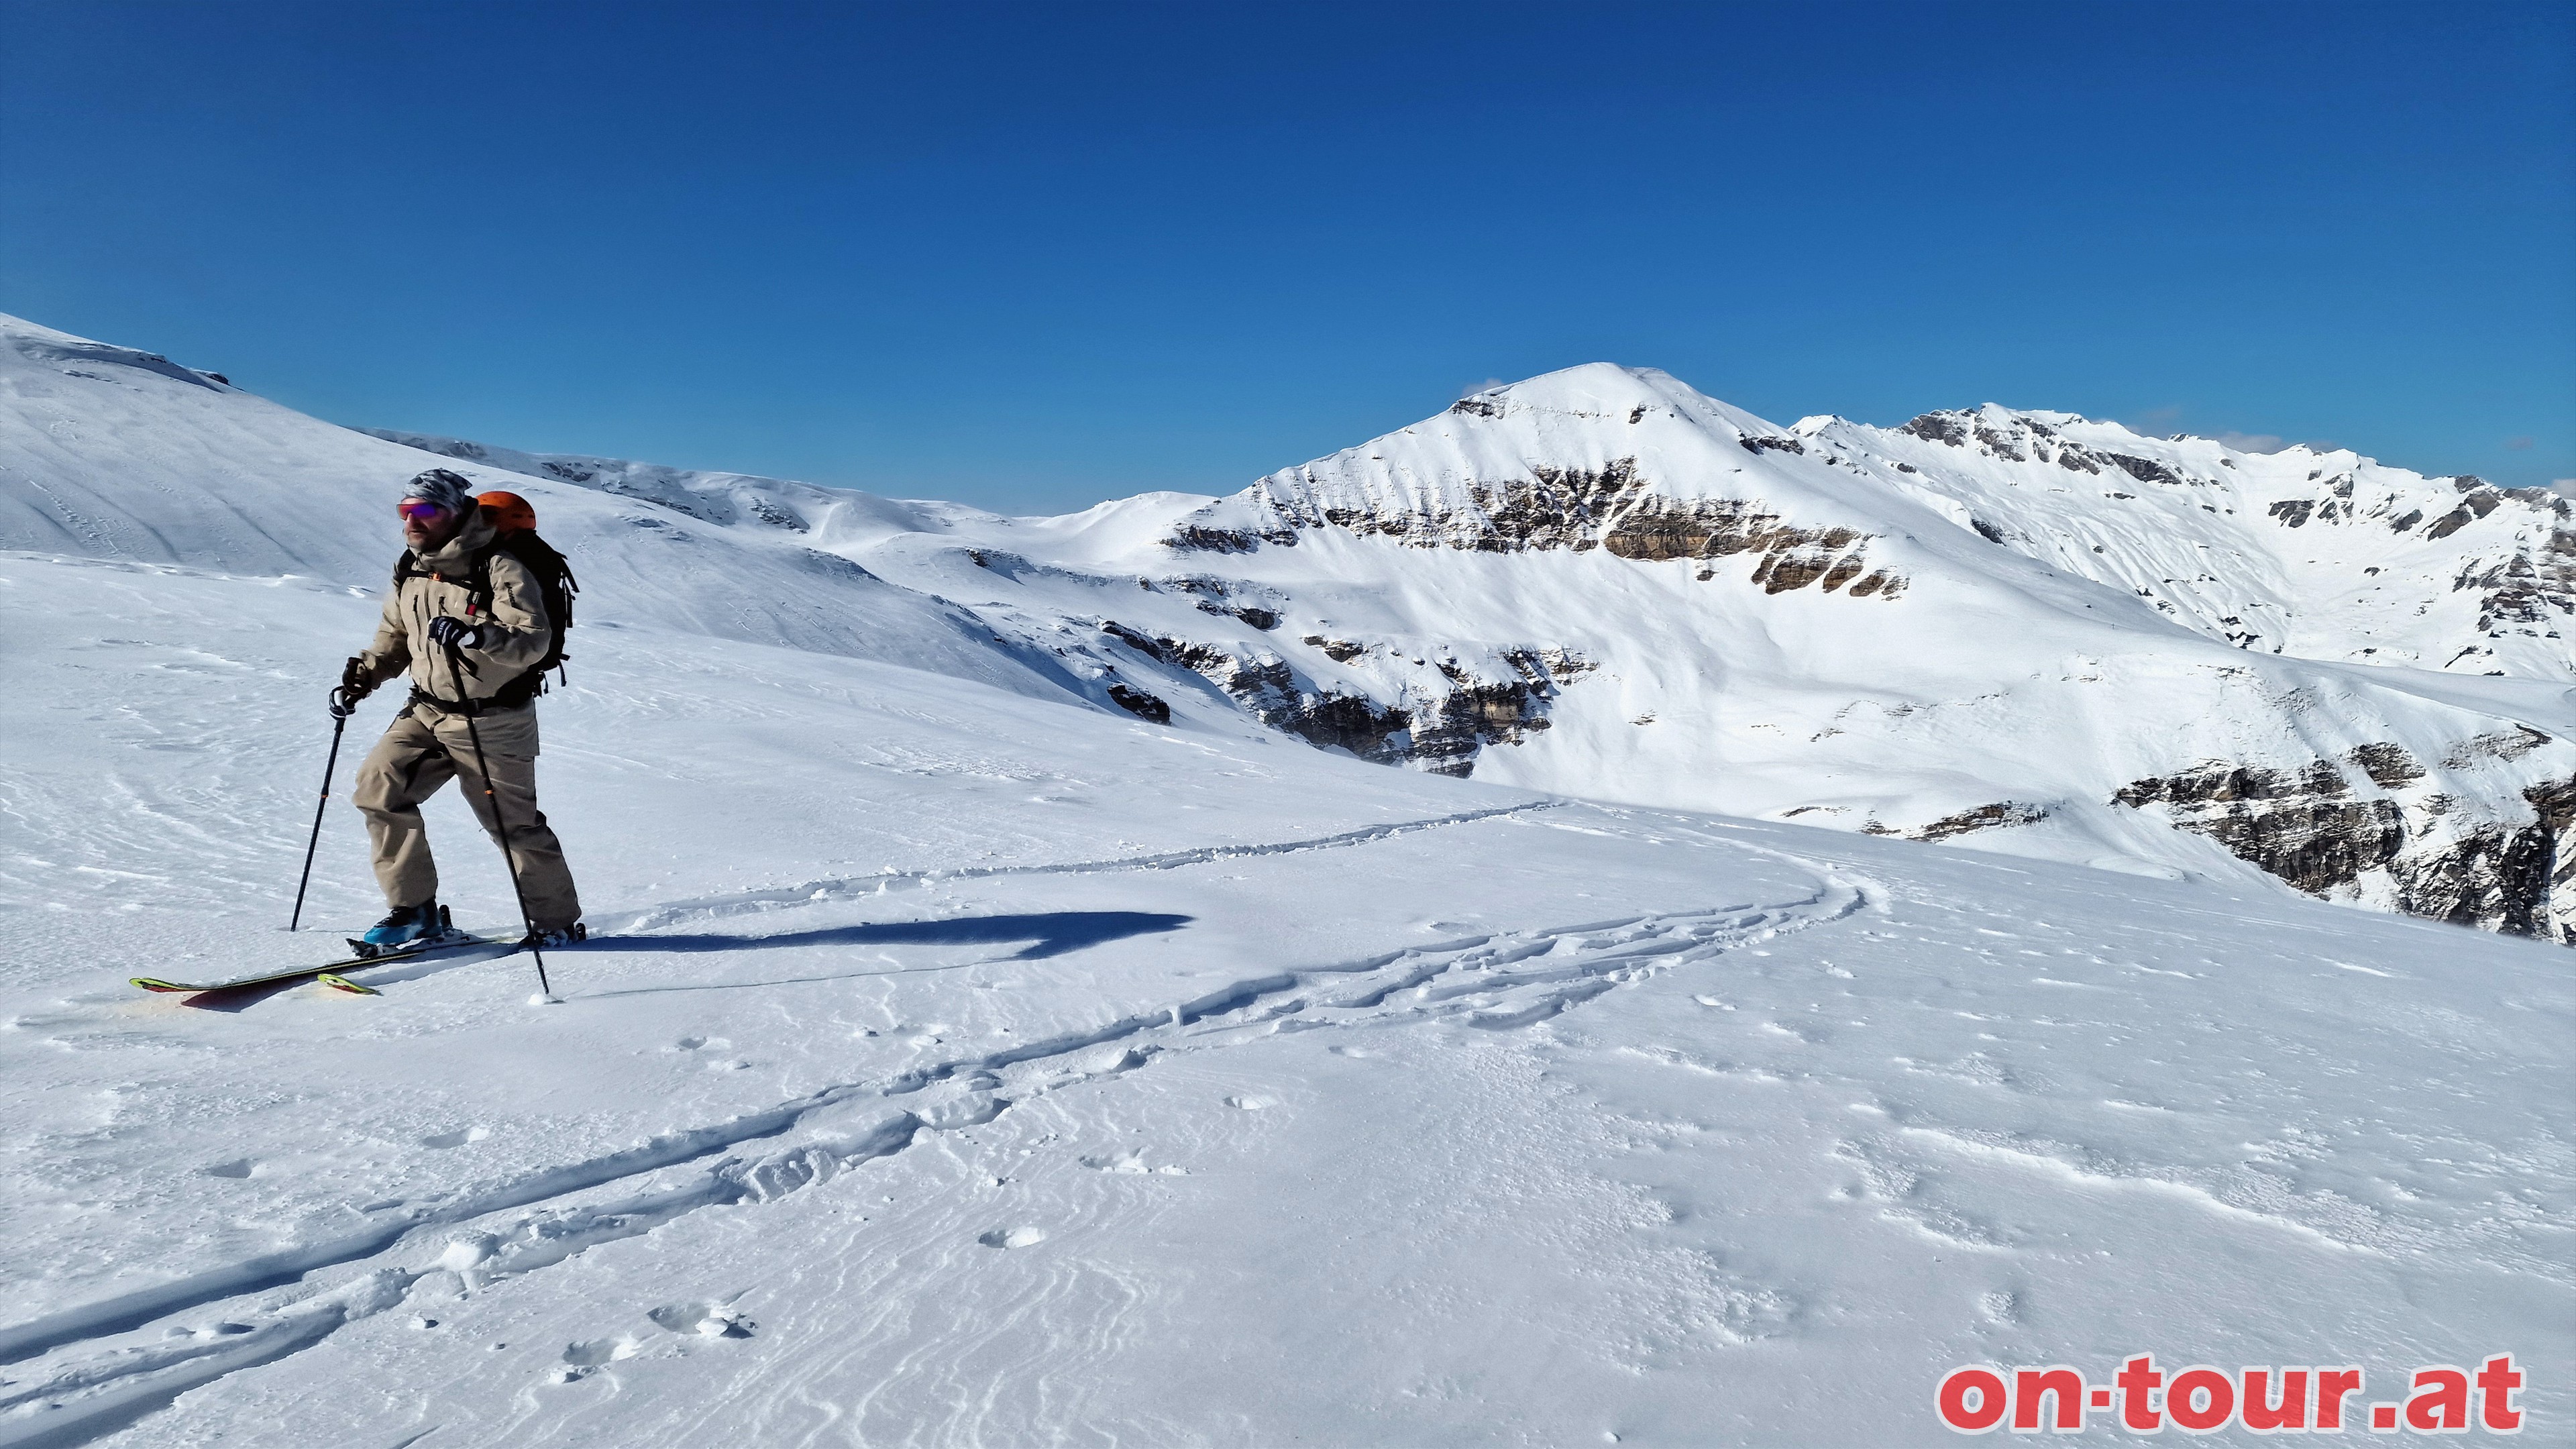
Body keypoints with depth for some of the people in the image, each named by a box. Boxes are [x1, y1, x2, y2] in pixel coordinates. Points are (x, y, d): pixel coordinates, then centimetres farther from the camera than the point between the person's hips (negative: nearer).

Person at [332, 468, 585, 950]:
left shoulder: (498, 570, -16)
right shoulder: (409, 573, 7)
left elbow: (534, 642, -25)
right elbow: (394, 638, 22)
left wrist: (475, 635, -40)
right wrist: (361, 678, 8)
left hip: (492, 723, -7)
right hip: (426, 713, 7)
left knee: (514, 824, 1)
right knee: (377, 788, -7)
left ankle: (559, 921, 18)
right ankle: (414, 909, 6)